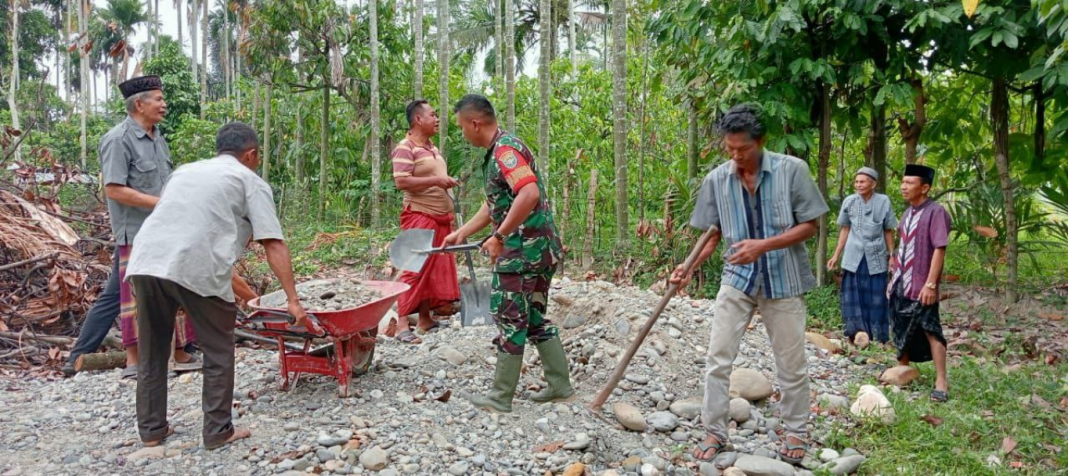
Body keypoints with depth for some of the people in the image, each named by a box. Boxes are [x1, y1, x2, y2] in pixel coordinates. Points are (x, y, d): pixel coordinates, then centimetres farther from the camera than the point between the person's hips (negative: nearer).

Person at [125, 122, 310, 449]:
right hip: (195, 269, -5)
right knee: (218, 352, 11)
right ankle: (218, 431, 15)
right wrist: (293, 300, 1)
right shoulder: (251, 182, 13)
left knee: (152, 351, 20)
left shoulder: (185, 171, 31)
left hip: (145, 261, 6)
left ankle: (151, 428, 28)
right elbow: (274, 245, 2)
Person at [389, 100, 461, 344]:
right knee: (415, 269, -11)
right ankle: (402, 323, -8)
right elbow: (401, 182, -21)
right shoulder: (405, 148, -10)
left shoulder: (433, 148, 18)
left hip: (440, 217, 9)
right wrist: (437, 181, -20)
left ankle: (425, 319, 16)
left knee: (436, 269, 9)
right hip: (420, 216, -9)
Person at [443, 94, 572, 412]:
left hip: (523, 249, -10)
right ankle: (560, 386, 22)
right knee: (534, 318, 16)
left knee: (509, 319, -1)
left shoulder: (505, 149, -15)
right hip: (540, 248, 10)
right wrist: (462, 233, 26)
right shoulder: (499, 150, 17)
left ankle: (500, 398, 10)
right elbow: (495, 204, 25)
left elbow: (530, 194, -30)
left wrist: (499, 236, -25)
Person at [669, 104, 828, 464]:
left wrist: (764, 245, -22)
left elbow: (809, 226, -8)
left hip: (783, 280, -2)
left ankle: (796, 434, 29)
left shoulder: (792, 170, -11)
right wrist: (690, 268, -14)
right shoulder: (717, 179, -4)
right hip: (737, 278, 2)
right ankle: (714, 432, 14)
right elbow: (713, 234, 3)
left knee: (791, 364, 10)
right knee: (718, 358, 0)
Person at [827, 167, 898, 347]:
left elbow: (888, 231, 3)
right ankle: (858, 331, 6)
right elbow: (845, 230, 6)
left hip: (876, 257, -1)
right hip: (853, 257, 1)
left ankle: (880, 335, 16)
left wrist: (892, 255, 3)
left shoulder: (884, 202, -3)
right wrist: (836, 255, 6)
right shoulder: (849, 201, -1)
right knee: (853, 294, 0)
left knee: (876, 296, 6)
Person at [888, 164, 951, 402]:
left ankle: (941, 380, 3)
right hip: (901, 284, 8)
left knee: (930, 330, -3)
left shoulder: (936, 212, -14)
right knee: (901, 329, 16)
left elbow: (939, 249, -19)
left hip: (921, 286, -8)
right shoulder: (908, 213, 11)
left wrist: (930, 284, -22)